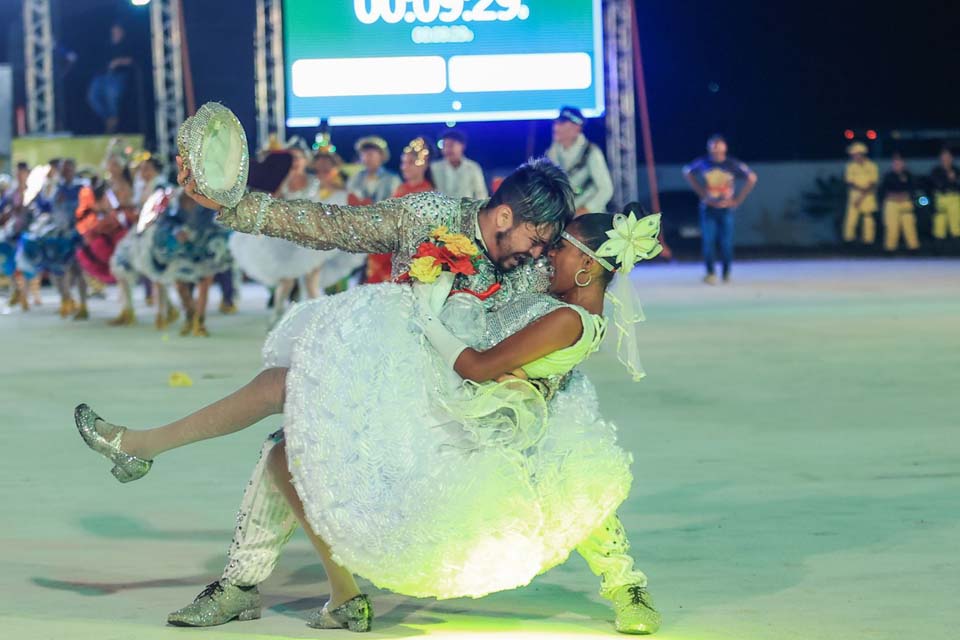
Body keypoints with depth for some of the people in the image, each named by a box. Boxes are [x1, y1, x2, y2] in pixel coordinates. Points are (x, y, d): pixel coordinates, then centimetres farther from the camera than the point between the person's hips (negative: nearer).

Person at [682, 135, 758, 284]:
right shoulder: (702, 163, -4)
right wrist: (701, 193, 8)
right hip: (708, 208, 0)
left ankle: (726, 273, 14)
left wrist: (738, 200, -1)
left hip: (726, 208, 0)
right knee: (708, 241, -5)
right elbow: (687, 173, 14)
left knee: (726, 242, 0)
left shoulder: (732, 164, -6)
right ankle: (711, 273, 3)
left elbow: (752, 178, 0)